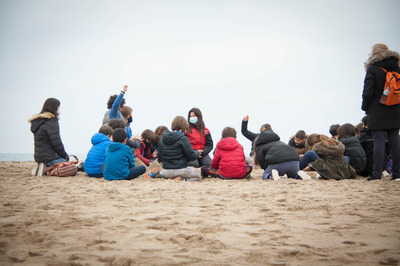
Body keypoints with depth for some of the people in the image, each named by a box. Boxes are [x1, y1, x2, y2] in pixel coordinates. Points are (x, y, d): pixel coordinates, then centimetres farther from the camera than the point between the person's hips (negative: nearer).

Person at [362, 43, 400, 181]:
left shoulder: (373, 69, -8)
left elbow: (368, 91, -11)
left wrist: (365, 107, 2)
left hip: (377, 112, -5)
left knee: (379, 142, -6)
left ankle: (377, 173, -6)